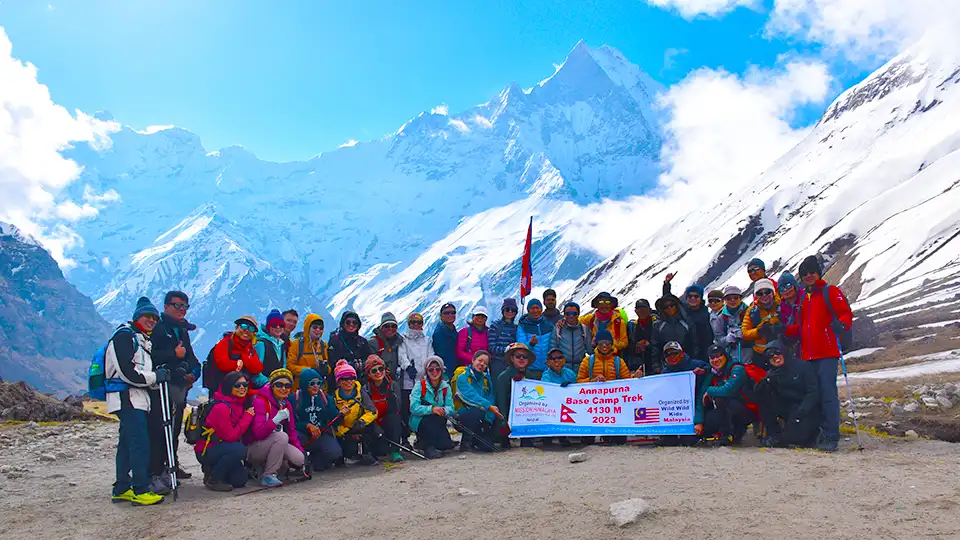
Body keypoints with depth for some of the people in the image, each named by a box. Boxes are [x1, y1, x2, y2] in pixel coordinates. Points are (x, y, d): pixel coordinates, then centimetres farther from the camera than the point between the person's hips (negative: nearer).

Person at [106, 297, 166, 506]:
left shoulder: (142, 339, 24)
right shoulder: (125, 335, -9)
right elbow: (126, 371, -19)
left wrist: (160, 373, 3)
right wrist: (155, 377, -15)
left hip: (137, 398, 11)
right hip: (126, 397, -11)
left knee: (127, 444, 14)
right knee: (140, 443, -15)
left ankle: (121, 489, 21)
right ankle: (140, 491, -14)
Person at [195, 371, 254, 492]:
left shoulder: (241, 403, 2)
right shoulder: (221, 407, -24)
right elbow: (231, 436, -25)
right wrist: (248, 416, -20)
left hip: (221, 447, 8)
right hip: (206, 451, -8)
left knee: (240, 480, -4)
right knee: (239, 449, -32)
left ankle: (212, 468, 19)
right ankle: (212, 479, -12)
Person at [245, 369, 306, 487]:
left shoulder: (287, 404, 8)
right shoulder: (260, 401, -16)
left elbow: (292, 431, 12)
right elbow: (258, 433, -25)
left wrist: (301, 451, 2)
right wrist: (277, 419, -38)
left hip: (278, 444, 7)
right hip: (254, 448, -7)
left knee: (299, 459, -18)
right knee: (282, 436, -32)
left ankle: (262, 466, 5)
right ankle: (268, 475, -22)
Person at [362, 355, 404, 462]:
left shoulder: (393, 385, -3)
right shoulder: (366, 390, -4)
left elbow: (396, 409, -13)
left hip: (392, 426, 0)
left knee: (393, 416, -32)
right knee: (382, 449, -25)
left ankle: (394, 451, -22)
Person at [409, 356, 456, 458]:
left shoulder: (445, 387, 3)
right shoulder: (420, 385, -9)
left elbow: (450, 408, -6)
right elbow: (414, 408, -21)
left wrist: (444, 410, -30)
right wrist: (432, 409, -33)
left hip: (437, 424, 4)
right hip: (419, 422, -4)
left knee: (447, 445, -20)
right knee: (435, 417, -35)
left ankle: (423, 442, 8)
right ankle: (429, 447, -17)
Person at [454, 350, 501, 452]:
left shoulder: (487, 379, 9)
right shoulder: (462, 378, -7)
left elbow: (490, 399, -1)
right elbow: (472, 396, -22)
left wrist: (489, 418, -17)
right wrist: (489, 407, -34)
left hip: (480, 419, 4)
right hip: (463, 416, -4)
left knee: (487, 447, -16)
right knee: (478, 412, -35)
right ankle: (466, 442, -12)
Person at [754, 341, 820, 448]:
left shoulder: (802, 366, -8)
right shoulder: (771, 374, 4)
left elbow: (813, 393, -13)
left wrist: (800, 412, -23)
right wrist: (764, 383, -29)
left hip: (808, 409, -5)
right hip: (788, 409, 5)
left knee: (793, 437, -27)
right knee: (761, 391, -16)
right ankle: (773, 433, -11)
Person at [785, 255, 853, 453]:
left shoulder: (830, 292, 2)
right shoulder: (803, 298, 20)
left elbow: (846, 314, -8)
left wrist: (841, 325, -29)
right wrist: (783, 331, 11)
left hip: (827, 353, -6)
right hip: (808, 354, 6)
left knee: (827, 393, -10)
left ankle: (831, 437, -8)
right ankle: (818, 434, 14)